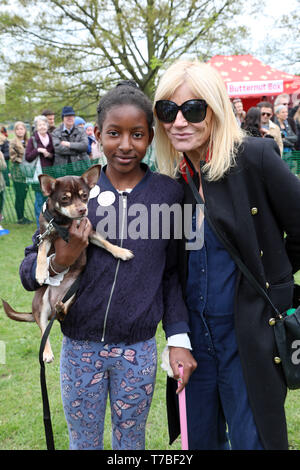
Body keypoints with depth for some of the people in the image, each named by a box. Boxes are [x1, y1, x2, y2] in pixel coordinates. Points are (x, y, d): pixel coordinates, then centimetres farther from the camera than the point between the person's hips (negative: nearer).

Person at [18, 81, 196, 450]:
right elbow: (27, 273, -2)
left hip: (139, 350, 0)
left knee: (130, 441, 18)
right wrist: (60, 261, -22)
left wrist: (179, 338, -3)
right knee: (83, 441, 18)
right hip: (80, 347, 1)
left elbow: (172, 272, 3)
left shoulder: (169, 193, -5)